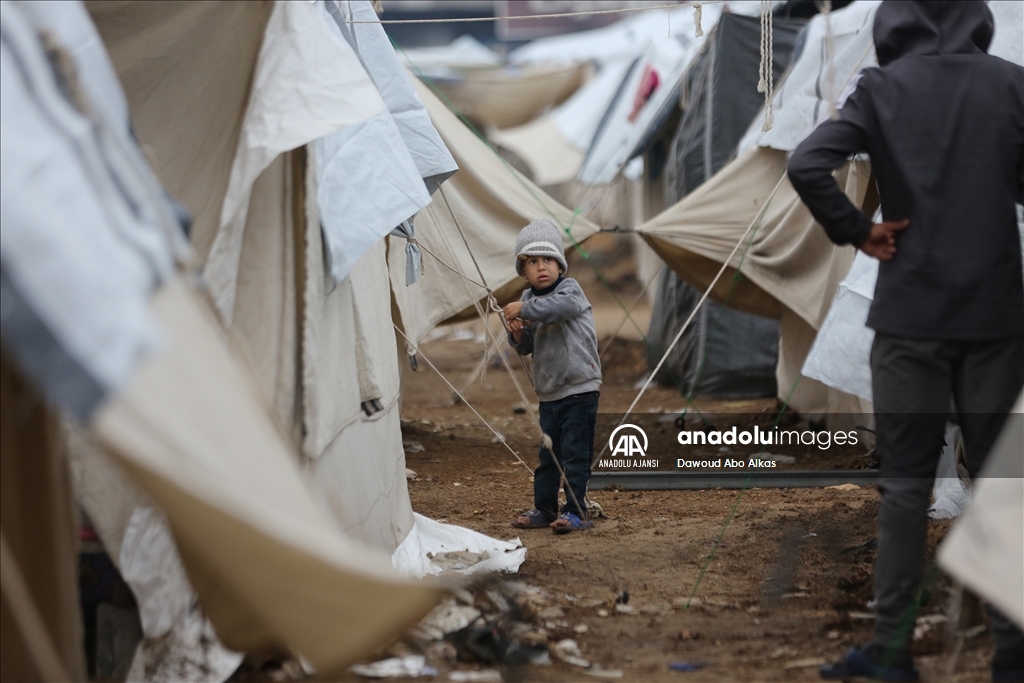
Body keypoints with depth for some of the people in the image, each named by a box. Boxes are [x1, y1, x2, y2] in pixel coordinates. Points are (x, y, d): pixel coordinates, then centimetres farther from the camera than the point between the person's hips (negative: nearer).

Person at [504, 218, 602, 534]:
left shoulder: (570, 289, -7)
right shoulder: (529, 298, 10)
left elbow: (558, 306, -32)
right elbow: (525, 348, 15)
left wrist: (523, 309, -26)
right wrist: (517, 333, -6)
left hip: (579, 388, -7)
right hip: (548, 392, 7)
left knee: (575, 453, -6)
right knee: (547, 455, 14)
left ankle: (576, 511, -1)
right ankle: (544, 509, 22)